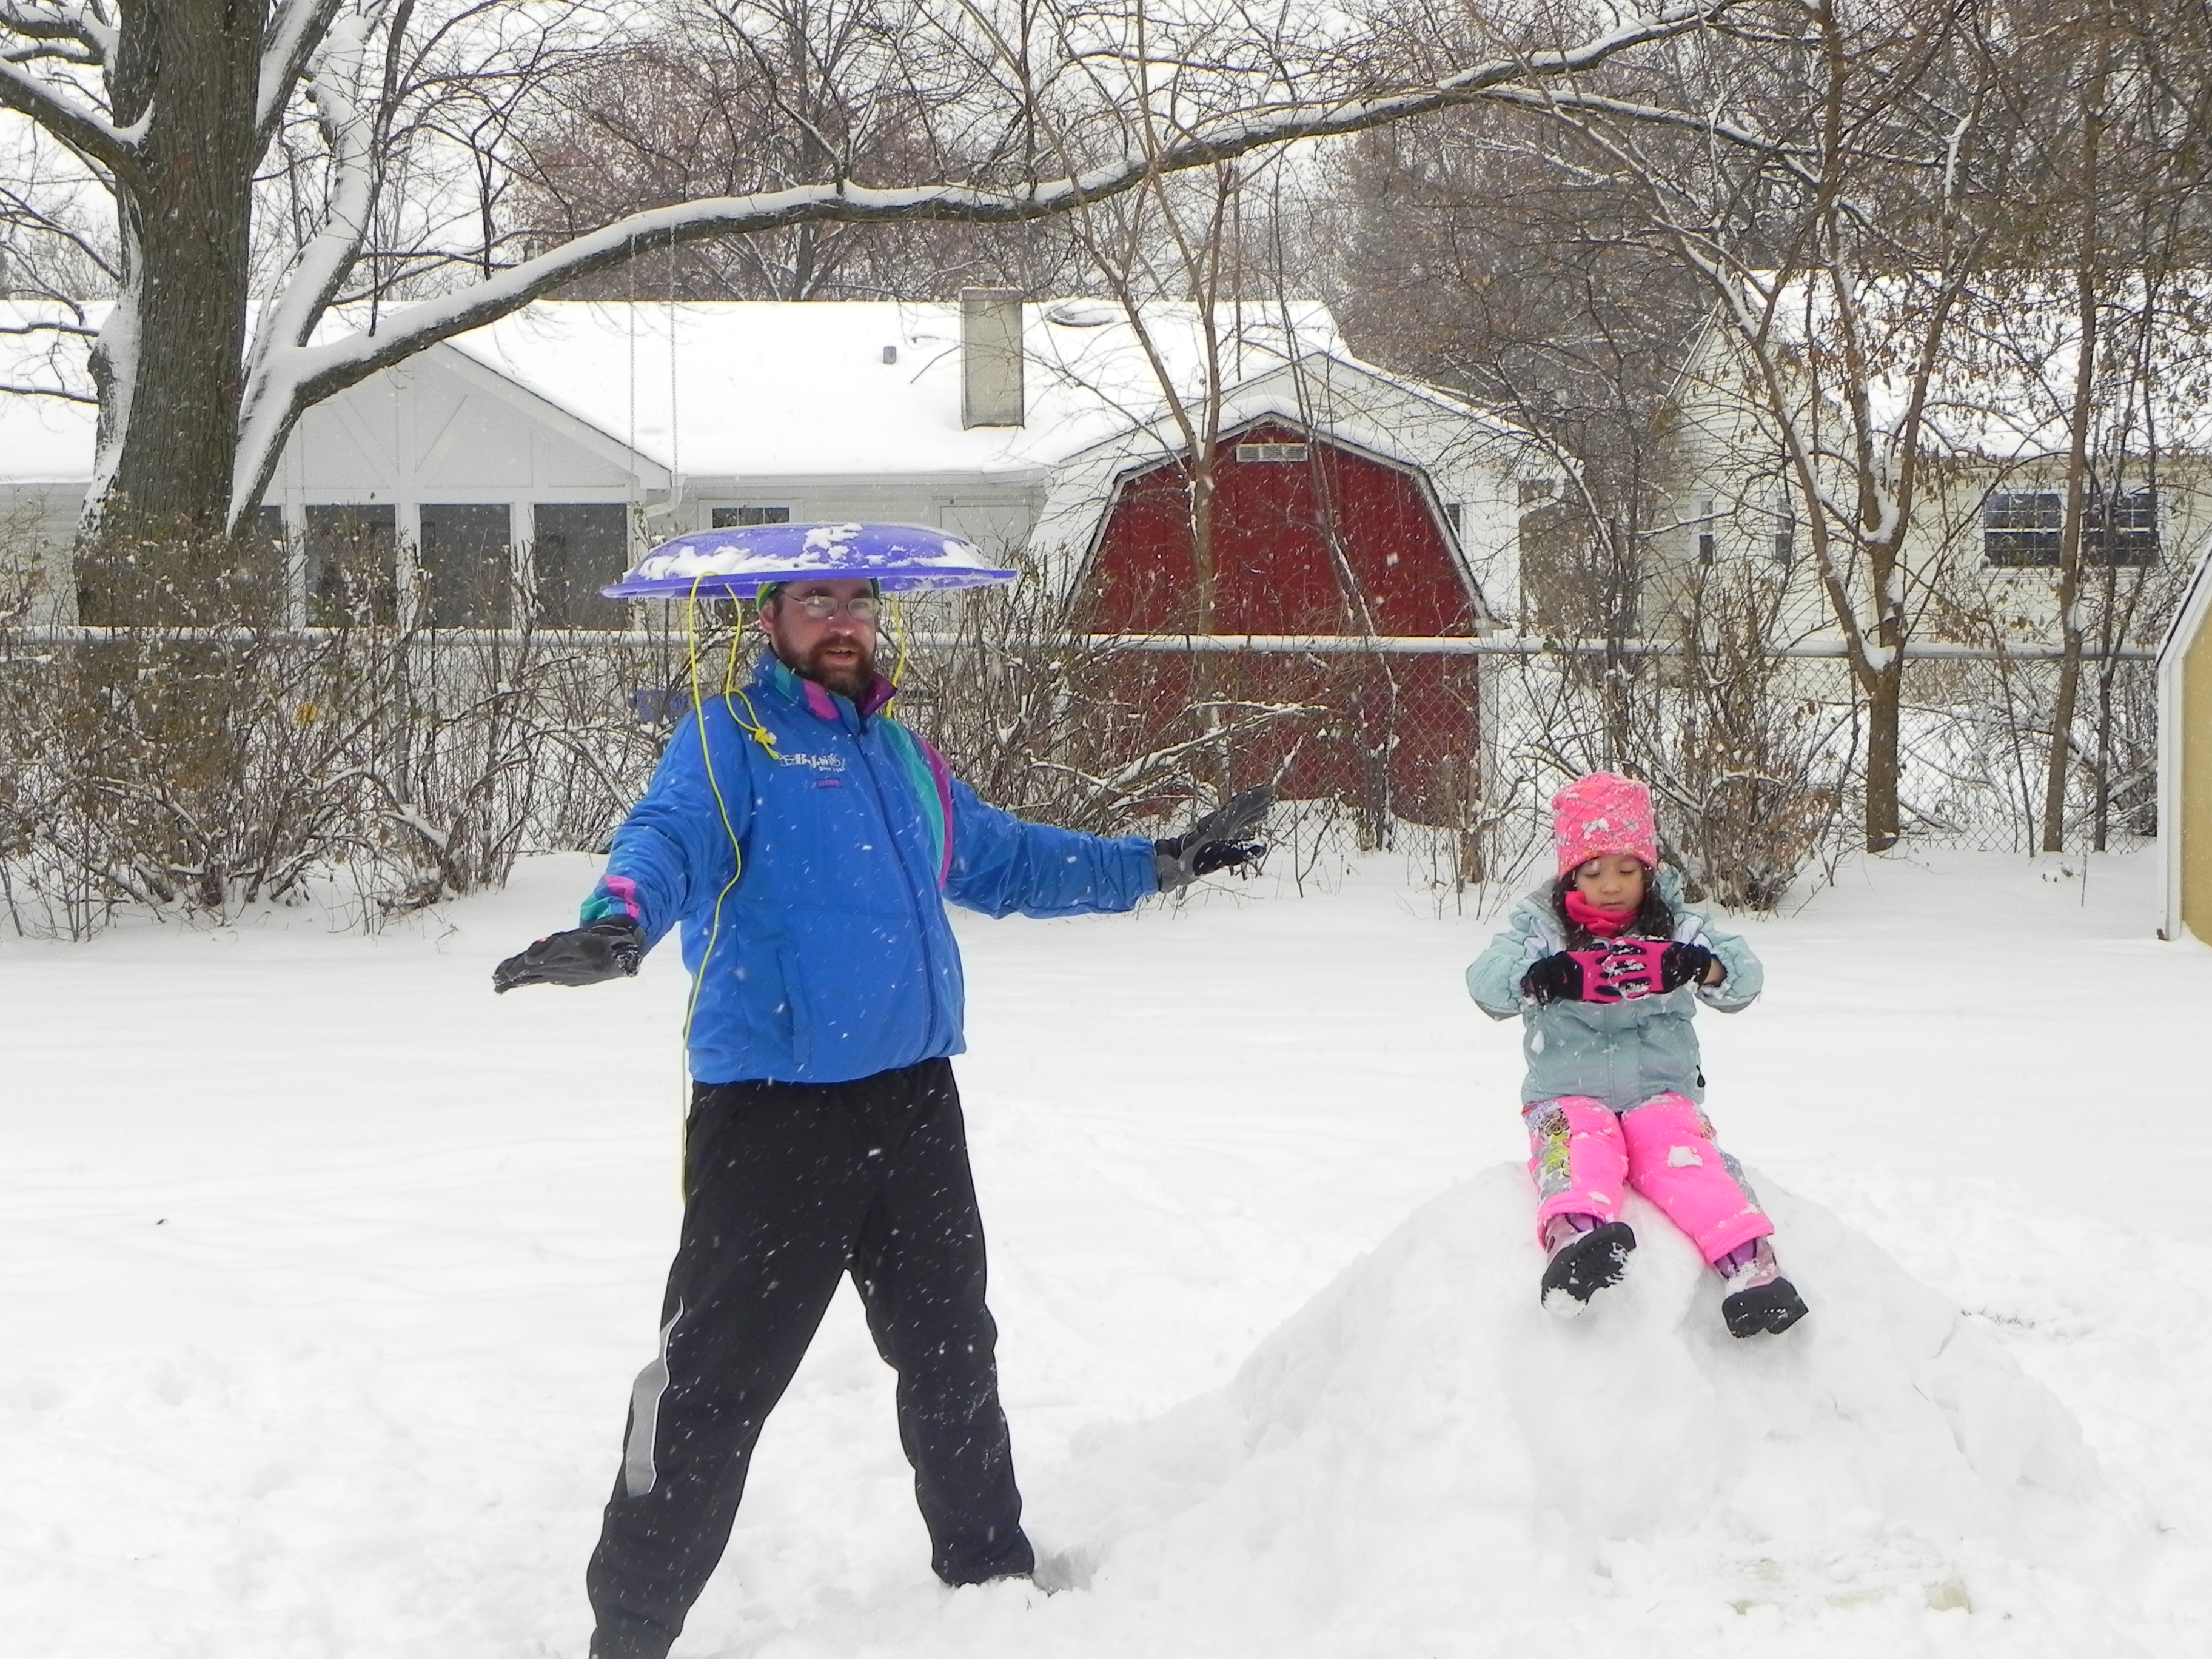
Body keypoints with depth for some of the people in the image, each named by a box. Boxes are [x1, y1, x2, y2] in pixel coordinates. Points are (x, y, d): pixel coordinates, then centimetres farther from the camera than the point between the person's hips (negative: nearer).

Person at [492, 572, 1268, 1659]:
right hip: (771, 1113, -7)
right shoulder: (731, 738, -3)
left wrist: (1158, 865, 34)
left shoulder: (901, 753, 20)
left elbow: (1005, 862, 34)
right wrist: (618, 924, -44)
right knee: (716, 1380, -8)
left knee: (953, 1355, 20)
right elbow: (669, 836, -23)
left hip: (914, 1106, 7)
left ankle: (989, 1570, 37)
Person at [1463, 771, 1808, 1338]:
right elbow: (1486, 981, -11)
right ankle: (1573, 1239, -64)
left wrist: (1705, 968, -31)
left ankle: (1750, 1262, -48)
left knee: (1680, 1149, -30)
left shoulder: (1676, 927, 10)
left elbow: (1744, 976, -5)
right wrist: (1543, 978, -34)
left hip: (1661, 1090, 1)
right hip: (1567, 1095, -1)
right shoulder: (1540, 927, 8)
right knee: (1583, 1147, -34)